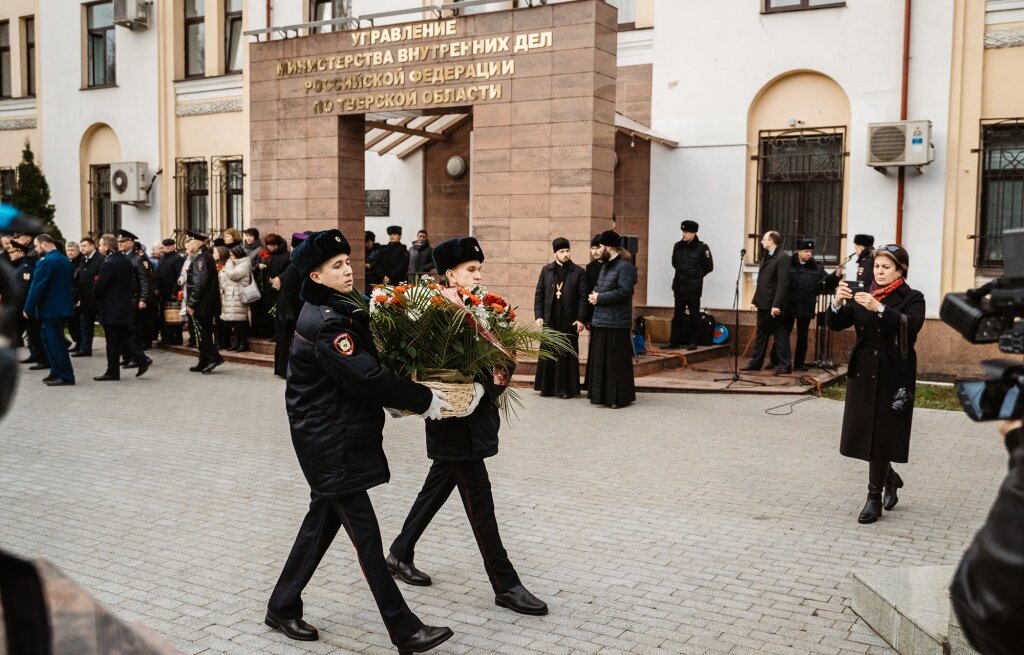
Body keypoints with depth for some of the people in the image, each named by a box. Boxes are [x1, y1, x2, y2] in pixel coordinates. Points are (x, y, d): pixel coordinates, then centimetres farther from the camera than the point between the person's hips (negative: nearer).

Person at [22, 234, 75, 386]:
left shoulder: (46, 262, -16)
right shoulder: (66, 261, 10)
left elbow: (37, 287, -17)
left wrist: (28, 309, -11)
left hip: (50, 308, -9)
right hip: (63, 306, 9)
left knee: (55, 342, -3)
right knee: (49, 339, 18)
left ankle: (66, 376, -1)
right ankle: (56, 372, 21)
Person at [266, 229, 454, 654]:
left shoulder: (338, 309, 10)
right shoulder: (324, 323, -21)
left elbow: (366, 365, 14)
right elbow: (366, 376, -26)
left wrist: (409, 397, 3)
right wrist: (422, 400, -18)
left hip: (338, 435, 10)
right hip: (328, 442, -10)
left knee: (323, 519, 18)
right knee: (364, 532, -4)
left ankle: (283, 607, 32)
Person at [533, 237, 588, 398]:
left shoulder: (579, 272, 1)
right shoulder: (546, 270, 8)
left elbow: (583, 298, -2)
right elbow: (539, 294, 9)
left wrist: (581, 319, -9)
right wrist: (538, 315, 1)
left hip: (569, 321, -2)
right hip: (550, 320, 2)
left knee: (567, 355, 1)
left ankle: (566, 388, 9)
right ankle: (547, 387, 14)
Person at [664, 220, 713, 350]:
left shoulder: (702, 248, -9)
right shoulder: (678, 246, 3)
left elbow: (709, 267, -2)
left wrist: (697, 276, 7)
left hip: (694, 288, -4)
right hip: (679, 286, 4)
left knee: (693, 315, 4)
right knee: (677, 315, 9)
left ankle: (692, 342, 10)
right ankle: (674, 341, 15)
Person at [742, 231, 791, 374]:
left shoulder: (782, 258, -13)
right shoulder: (766, 256, 16)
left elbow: (783, 284, -19)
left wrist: (776, 305, -24)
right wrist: (755, 300, 14)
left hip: (773, 305, -9)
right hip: (763, 304, 9)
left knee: (779, 335, -2)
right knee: (761, 334, 14)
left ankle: (784, 365, 4)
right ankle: (756, 363, 20)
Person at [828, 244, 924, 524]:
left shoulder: (912, 298, -4)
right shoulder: (864, 296, 8)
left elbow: (912, 325, -24)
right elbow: (837, 324, -1)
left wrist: (879, 309, -35)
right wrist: (838, 304, -21)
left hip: (893, 375, -5)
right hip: (863, 372, 5)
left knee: (881, 435, -2)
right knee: (862, 434, 9)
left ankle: (875, 497, 9)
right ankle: (890, 478, 35)